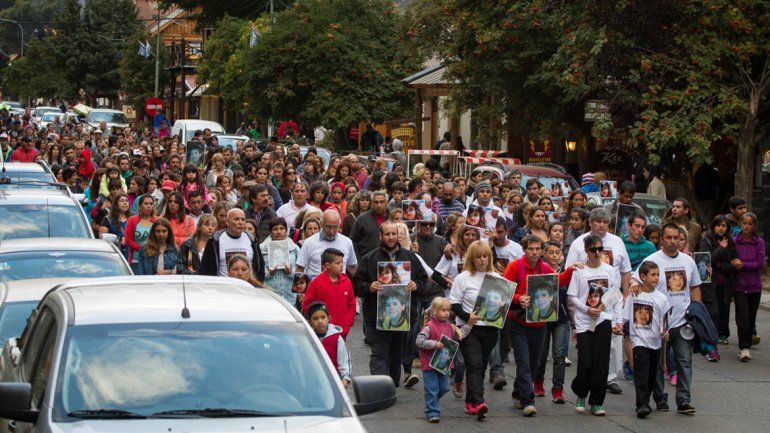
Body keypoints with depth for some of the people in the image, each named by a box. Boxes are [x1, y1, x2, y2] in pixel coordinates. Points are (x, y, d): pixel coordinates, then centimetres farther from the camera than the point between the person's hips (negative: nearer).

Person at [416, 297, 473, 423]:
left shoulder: (449, 326, 8)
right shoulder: (429, 326, -16)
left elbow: (459, 334, 23)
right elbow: (419, 341, -22)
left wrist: (469, 325, 17)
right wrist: (435, 344, -28)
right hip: (430, 364, -7)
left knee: (444, 388, 14)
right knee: (432, 389, -3)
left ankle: (432, 404, 36)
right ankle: (432, 413, 3)